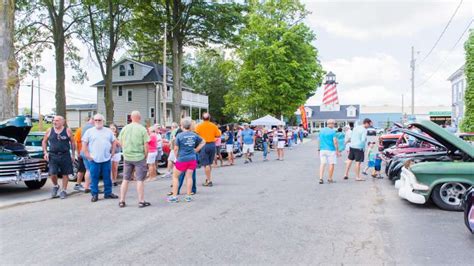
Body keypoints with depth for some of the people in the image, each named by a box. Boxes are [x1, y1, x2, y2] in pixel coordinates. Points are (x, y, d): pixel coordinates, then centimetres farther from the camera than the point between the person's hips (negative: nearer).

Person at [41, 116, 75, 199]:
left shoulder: (67, 131, 0)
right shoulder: (49, 131, 5)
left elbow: (72, 142, 4)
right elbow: (44, 142, 14)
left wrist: (73, 154, 1)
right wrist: (45, 152, 2)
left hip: (65, 155, -1)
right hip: (53, 155, 1)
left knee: (65, 173, 5)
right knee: (52, 173, -7)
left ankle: (64, 190, 20)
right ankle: (55, 186, 23)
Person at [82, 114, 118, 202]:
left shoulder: (108, 131, 10)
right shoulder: (89, 131, 3)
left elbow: (113, 142, 15)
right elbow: (84, 144, 2)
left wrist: (112, 153, 6)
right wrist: (88, 155, -5)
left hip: (106, 159, 2)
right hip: (94, 159, -2)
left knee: (107, 177, 8)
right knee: (94, 178, 1)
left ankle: (108, 193, 19)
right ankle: (94, 195, 10)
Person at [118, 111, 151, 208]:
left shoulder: (125, 128, 3)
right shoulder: (142, 129, -8)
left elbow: (121, 143, 11)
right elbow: (146, 145, -9)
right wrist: (145, 156, 3)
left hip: (127, 157, 4)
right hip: (139, 157, -4)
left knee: (125, 179, 13)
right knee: (140, 180, 4)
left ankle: (122, 201, 18)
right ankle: (141, 201, 10)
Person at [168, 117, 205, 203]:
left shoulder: (179, 135, -11)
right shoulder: (194, 135, 2)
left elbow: (176, 149, -9)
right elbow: (203, 142, 15)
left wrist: (177, 157, 7)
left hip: (182, 159, -4)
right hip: (192, 159, 4)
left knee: (175, 177, 10)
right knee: (189, 177, 9)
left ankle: (174, 196, 11)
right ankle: (188, 196, 13)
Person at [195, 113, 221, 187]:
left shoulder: (199, 126, -4)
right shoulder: (213, 126, 3)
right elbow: (218, 135, 5)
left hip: (204, 145, -3)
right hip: (212, 144, 3)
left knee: (206, 164, -2)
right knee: (210, 163, 17)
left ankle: (209, 181, -3)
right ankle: (208, 178, 24)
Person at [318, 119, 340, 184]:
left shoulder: (321, 131, 9)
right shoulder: (332, 131, -9)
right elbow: (335, 141, -13)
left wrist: (319, 149, 24)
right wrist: (337, 151, -8)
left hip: (322, 149, 5)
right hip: (331, 150, -5)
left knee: (322, 163, 4)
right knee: (331, 164, 6)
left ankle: (321, 178, -6)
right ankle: (329, 179, 12)